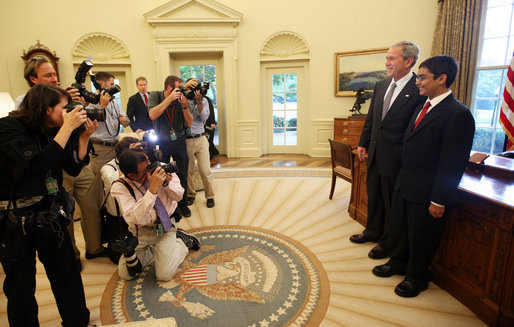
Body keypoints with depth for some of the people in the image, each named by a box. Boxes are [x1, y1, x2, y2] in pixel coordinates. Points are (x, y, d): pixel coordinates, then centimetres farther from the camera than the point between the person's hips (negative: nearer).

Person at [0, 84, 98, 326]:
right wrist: (67, 128, -24)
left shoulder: (51, 131, 4)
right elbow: (39, 163, -28)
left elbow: (73, 168, 5)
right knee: (21, 287, 10)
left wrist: (84, 137, -5)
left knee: (68, 276, 11)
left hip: (51, 216, 6)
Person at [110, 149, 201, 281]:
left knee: (164, 275, -10)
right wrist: (152, 190, -40)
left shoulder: (160, 168, -14)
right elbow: (132, 218, -33)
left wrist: (167, 183, -24)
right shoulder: (119, 187, -19)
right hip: (140, 231, 0)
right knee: (125, 274, -4)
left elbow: (179, 196, -3)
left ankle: (182, 240, 11)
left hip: (166, 226, 0)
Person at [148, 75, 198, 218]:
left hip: (179, 142, 1)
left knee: (182, 174, 5)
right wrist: (169, 99, -28)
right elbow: (152, 115, -25)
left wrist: (184, 106, -22)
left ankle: (183, 204, 22)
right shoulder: (155, 96, -7)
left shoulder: (180, 99, -6)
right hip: (162, 142, -1)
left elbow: (189, 123, -7)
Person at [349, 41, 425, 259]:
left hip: (395, 157, -7)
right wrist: (363, 143, 10)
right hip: (374, 153, 7)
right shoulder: (381, 86, 8)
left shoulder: (419, 90, -15)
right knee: (373, 195, 20)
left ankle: (387, 242, 29)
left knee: (391, 201, 9)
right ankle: (373, 231, 41)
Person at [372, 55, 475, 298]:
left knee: (421, 237, 10)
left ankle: (416, 277, 33)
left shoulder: (458, 115, -18)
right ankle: (397, 262, 43)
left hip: (426, 191, -8)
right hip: (404, 183, 8)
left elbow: (453, 164, -19)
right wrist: (402, 177, 12)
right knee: (397, 225, 21)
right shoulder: (423, 107, 9)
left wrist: (439, 201, -18)